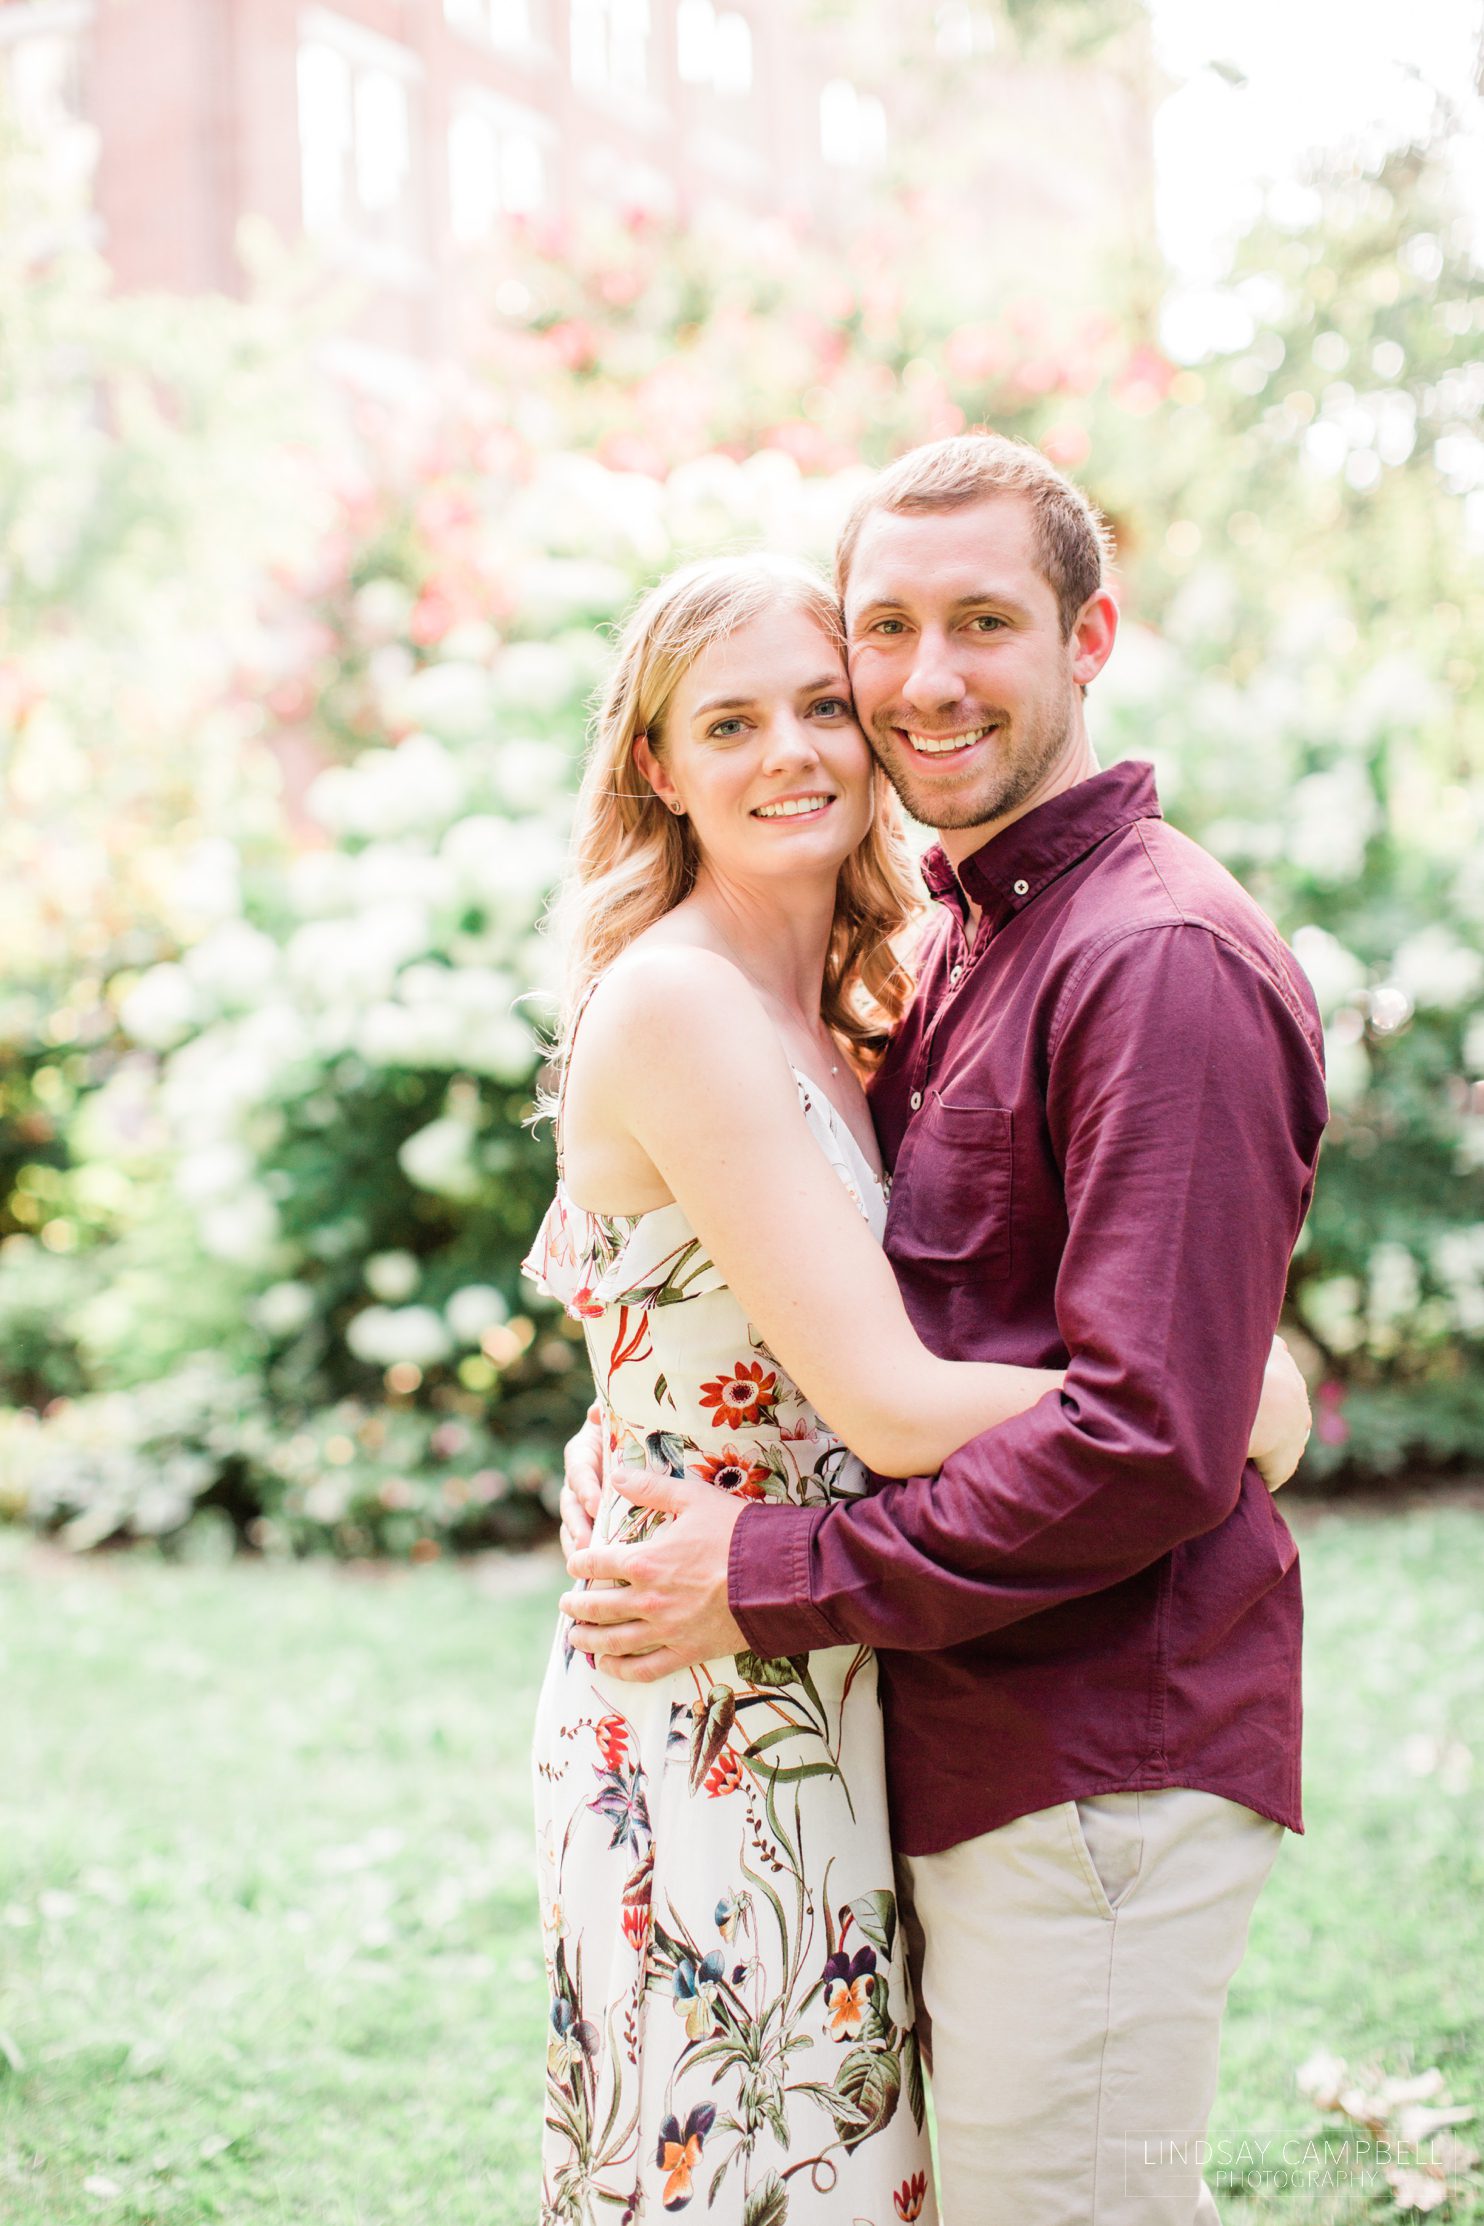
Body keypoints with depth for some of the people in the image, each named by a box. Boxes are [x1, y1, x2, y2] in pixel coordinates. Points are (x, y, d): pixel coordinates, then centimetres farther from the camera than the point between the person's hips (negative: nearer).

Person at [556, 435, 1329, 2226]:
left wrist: (775, 1581, -18)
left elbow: (1150, 1439, -24)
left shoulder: (1161, 962, -16)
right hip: (967, 1752, 9)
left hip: (1100, 1774, -9)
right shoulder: (961, 950, 16)